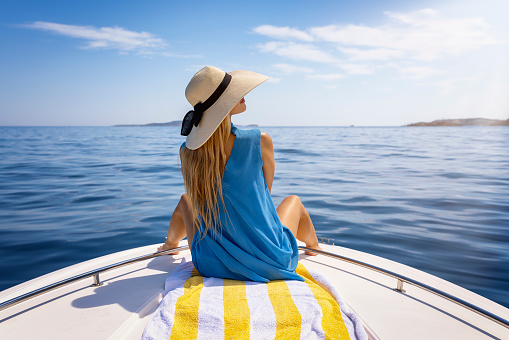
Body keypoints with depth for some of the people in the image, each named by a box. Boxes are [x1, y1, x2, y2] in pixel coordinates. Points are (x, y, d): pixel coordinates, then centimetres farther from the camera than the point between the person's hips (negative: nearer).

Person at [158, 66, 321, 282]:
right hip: (269, 264, -2)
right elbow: (264, 193, 1)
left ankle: (170, 244, 55)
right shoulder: (260, 141, -16)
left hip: (209, 266, 3)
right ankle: (314, 247, 55)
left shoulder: (187, 152, -8)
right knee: (293, 200, 27)